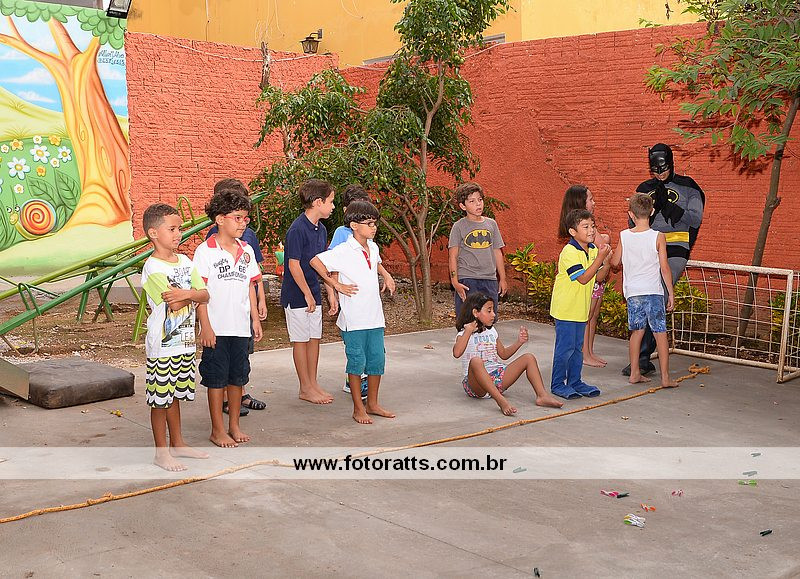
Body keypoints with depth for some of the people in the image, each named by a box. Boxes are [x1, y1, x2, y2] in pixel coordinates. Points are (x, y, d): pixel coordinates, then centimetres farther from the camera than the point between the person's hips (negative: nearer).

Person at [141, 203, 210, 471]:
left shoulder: (185, 262, 9)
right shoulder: (153, 268, -15)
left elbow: (205, 295, 1)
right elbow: (174, 305, -23)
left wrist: (185, 293, -18)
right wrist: (193, 293, -6)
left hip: (184, 341, 7)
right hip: (163, 345, -7)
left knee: (175, 394, 19)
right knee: (161, 398, 3)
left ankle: (177, 443, 30)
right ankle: (161, 452, 12)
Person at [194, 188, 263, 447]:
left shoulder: (247, 251, 9)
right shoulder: (206, 251, -9)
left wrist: (255, 319, 11)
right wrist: (205, 326, -14)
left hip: (241, 326, 5)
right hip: (217, 328, -5)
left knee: (238, 376, 13)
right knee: (216, 378, 4)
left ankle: (234, 425, 26)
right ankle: (217, 430, 15)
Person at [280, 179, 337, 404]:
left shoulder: (321, 229, 8)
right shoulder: (298, 229, -19)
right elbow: (294, 265, -19)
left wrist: (331, 293, 10)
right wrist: (307, 294, -15)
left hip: (313, 294, 8)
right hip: (297, 295, -8)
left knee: (314, 338, 12)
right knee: (301, 340, 2)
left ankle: (313, 383, 23)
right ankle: (305, 388, 11)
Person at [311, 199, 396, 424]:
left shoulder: (373, 248, 10)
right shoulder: (344, 251, -12)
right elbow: (316, 262, -12)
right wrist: (337, 285, -11)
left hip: (375, 316, 7)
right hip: (354, 319, -7)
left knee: (377, 360, 10)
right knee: (357, 361, 1)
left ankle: (372, 404, 24)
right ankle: (358, 409, 12)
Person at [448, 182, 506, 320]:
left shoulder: (491, 224, 11)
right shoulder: (459, 226, -1)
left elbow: (497, 253, 15)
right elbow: (453, 256, -3)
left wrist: (502, 279, 14)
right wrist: (455, 281, -12)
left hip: (489, 279, 4)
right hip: (467, 280, -4)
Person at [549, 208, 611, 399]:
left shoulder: (593, 250, 6)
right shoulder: (569, 252, -19)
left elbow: (599, 277, 8)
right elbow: (583, 278, -25)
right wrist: (600, 258, -27)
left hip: (581, 308, 8)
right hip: (566, 308, -8)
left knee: (578, 347, 14)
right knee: (565, 347, -3)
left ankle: (575, 382, 24)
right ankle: (558, 384, 8)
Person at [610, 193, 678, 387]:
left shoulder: (624, 236, 0)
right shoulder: (658, 237, -7)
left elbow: (614, 263, 9)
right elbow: (664, 268, -6)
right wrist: (671, 292, 2)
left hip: (632, 291, 3)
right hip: (653, 291, -3)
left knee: (637, 331, 13)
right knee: (660, 333, 2)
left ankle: (635, 373, 17)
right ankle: (665, 377, 2)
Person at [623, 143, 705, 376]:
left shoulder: (687, 187, 4)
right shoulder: (645, 189, 15)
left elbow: (696, 219, -6)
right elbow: (634, 223, 13)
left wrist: (667, 205, -16)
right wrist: (652, 205, -6)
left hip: (674, 252, -5)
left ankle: (642, 358, -16)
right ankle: (645, 360, 11)